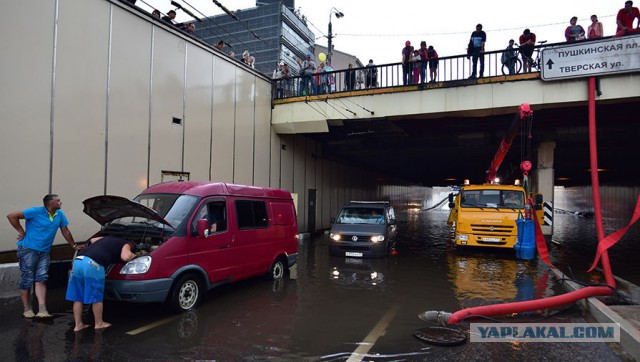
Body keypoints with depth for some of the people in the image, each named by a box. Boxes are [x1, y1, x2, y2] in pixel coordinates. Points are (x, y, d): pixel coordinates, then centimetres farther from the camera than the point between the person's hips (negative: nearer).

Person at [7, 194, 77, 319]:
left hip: (44, 252, 5)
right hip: (28, 249, -5)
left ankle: (42, 310, -9)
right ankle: (27, 309, 13)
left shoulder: (60, 214, 5)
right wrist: (21, 232, -8)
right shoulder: (36, 211, -12)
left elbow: (65, 231, 16)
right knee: (27, 279, 1)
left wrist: (74, 245, 18)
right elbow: (12, 216, -10)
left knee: (41, 279, -3)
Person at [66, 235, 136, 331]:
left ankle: (78, 324, 24)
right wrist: (133, 255, 16)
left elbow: (92, 240, 48)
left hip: (78, 261, 7)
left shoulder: (107, 238, 34)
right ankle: (98, 323, 22)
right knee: (96, 297, 9)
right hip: (92, 263, -7)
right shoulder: (125, 245, 14)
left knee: (78, 297, 16)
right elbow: (125, 257, -4)